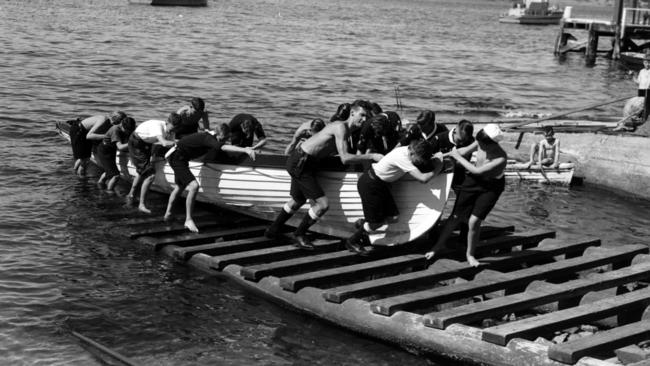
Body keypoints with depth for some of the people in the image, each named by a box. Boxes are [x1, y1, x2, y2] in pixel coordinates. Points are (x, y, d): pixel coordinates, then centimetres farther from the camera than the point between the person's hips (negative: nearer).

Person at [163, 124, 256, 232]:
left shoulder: (209, 136, 0)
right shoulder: (207, 138, -29)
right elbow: (223, 147, -47)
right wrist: (244, 150, -55)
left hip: (181, 158, 11)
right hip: (176, 158, -11)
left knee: (180, 186, 27)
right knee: (194, 186, -22)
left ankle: (168, 213, 46)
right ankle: (188, 220, -13)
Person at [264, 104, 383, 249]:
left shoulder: (345, 130, 12)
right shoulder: (341, 127, -19)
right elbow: (345, 159, -27)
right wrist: (371, 156, -24)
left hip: (300, 162, 10)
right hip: (300, 163, -10)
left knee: (298, 200, 29)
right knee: (322, 205, -10)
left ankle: (273, 230, 46)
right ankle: (299, 235, 11)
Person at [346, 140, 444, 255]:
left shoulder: (409, 150, -9)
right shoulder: (402, 157, -33)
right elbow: (423, 178, -37)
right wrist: (437, 169, -24)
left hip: (381, 184, 8)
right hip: (369, 184, -8)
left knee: (393, 217, 2)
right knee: (376, 223, -3)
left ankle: (363, 225, 25)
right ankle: (352, 242, 21)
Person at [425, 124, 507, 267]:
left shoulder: (501, 159, -35)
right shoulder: (481, 143, -20)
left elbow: (477, 171, -28)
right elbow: (466, 150, 3)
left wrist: (458, 157, -19)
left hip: (491, 187, -4)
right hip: (473, 180, 5)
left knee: (474, 221, -11)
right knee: (456, 216, 9)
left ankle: (470, 254, 15)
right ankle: (439, 245, 30)